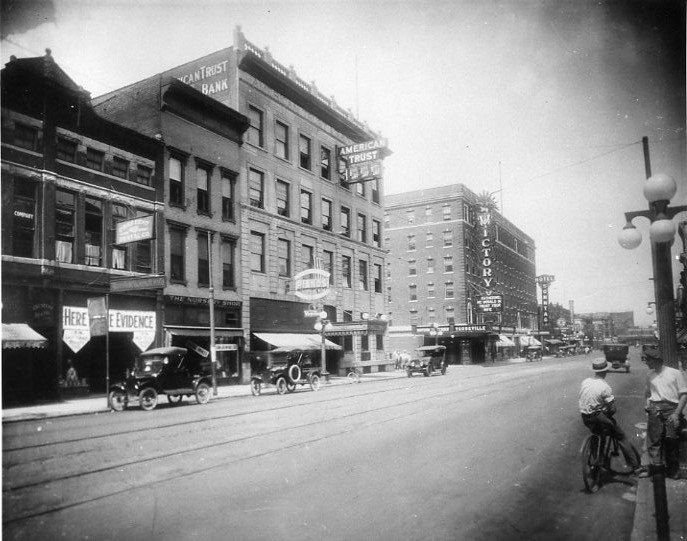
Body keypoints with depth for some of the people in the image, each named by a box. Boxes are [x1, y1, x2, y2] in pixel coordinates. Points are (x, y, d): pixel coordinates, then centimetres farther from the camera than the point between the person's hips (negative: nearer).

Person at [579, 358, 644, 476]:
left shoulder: (585, 382, 3)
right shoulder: (605, 387, -15)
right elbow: (612, 409, -17)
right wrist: (608, 415, 4)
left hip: (585, 419, 7)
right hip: (599, 419, -7)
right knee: (622, 438, 5)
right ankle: (636, 467, 6)